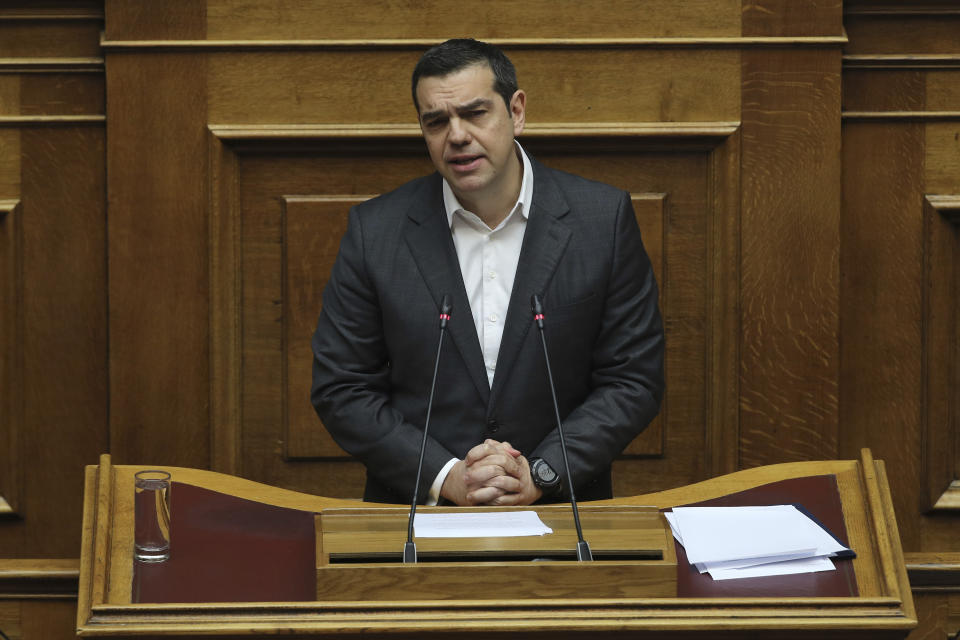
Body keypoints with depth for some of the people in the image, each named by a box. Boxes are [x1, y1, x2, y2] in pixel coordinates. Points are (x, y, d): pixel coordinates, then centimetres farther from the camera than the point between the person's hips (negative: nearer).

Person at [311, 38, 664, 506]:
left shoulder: (604, 219, 1)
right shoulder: (374, 232, 2)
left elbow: (634, 380, 3)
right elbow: (340, 389, 3)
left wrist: (541, 474, -9)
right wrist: (445, 477, -9)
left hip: (559, 511, 0)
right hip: (417, 512, 0)